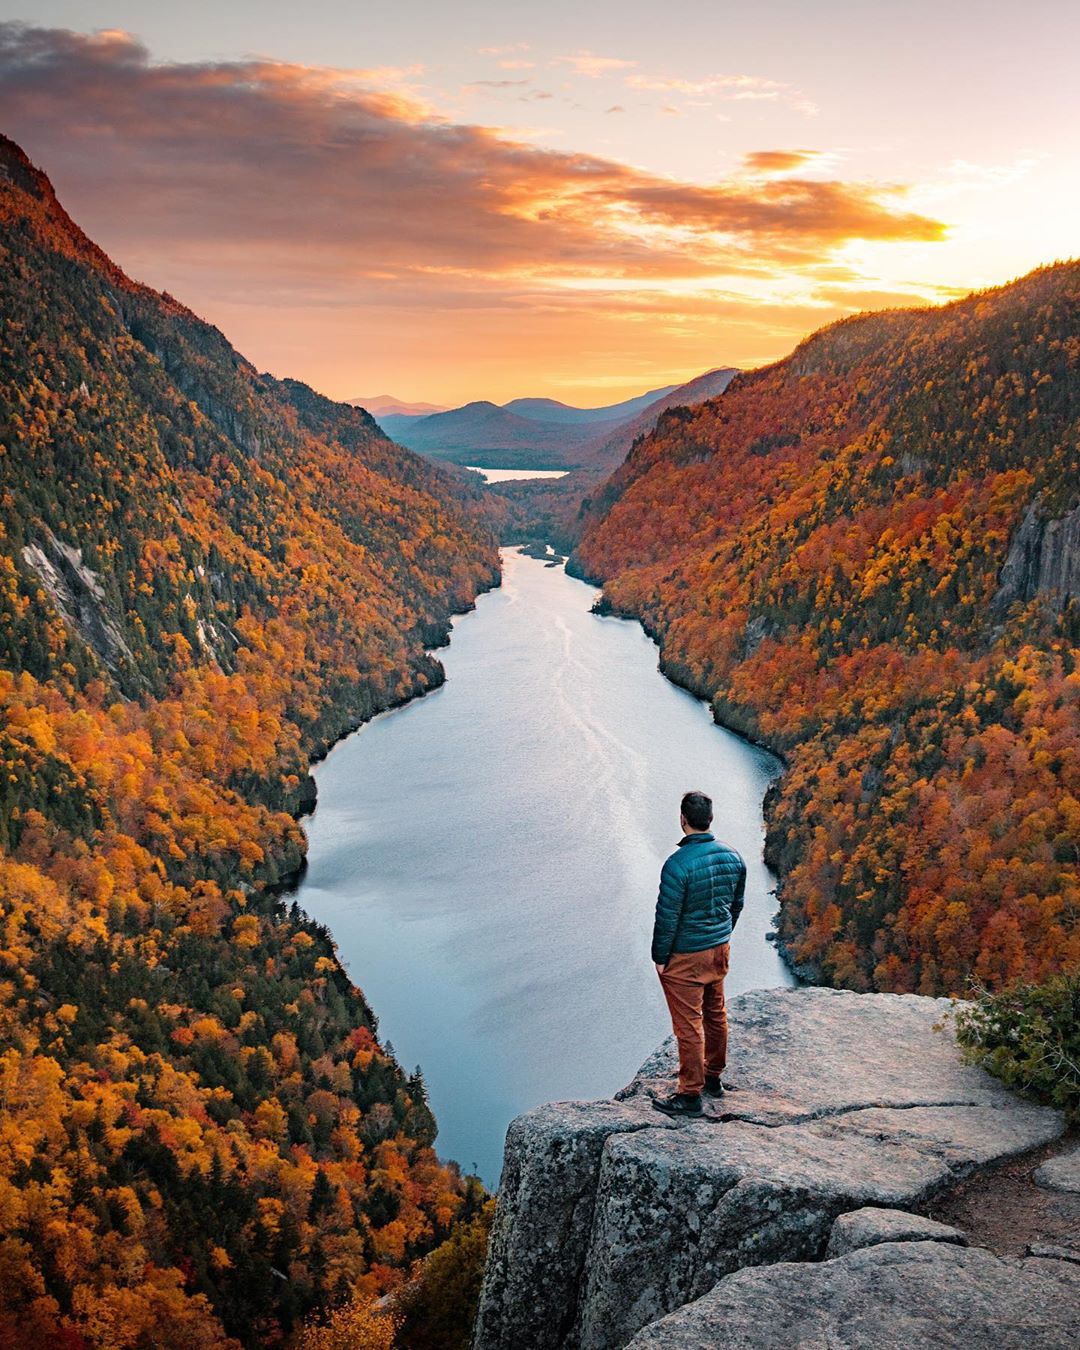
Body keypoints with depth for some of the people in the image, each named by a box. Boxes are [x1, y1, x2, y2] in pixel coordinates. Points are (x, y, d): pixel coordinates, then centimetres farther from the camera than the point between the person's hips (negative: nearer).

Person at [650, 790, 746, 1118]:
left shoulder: (678, 864, -25)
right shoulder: (732, 856, -4)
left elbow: (667, 916, -20)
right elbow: (737, 903, 9)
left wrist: (660, 956, -8)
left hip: (685, 956, -7)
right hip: (720, 948, 7)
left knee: (689, 1025, 3)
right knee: (715, 1014, 22)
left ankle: (690, 1096, 13)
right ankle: (714, 1077, 38)